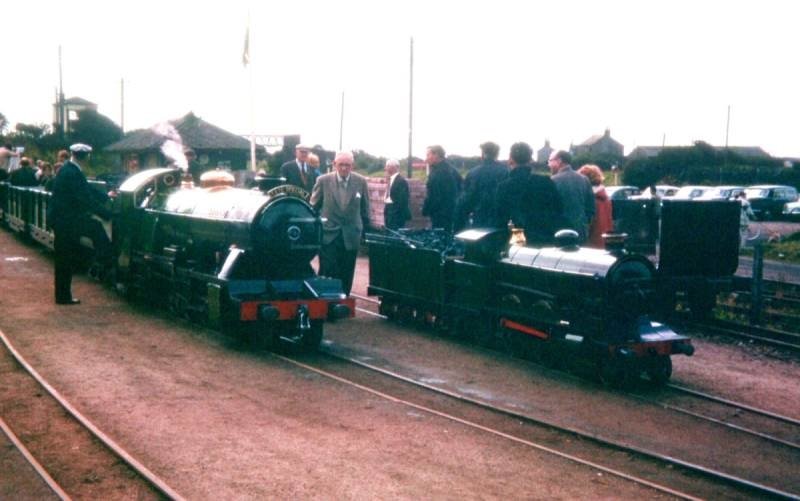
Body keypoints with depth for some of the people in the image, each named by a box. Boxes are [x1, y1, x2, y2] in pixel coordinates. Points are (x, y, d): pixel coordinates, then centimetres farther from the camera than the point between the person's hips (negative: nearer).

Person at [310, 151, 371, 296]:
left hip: (351, 237, 1)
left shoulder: (361, 181, 0)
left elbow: (365, 209, 10)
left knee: (346, 278, 7)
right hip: (328, 235, -1)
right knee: (327, 274, -4)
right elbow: (313, 207, 7)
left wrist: (365, 230, 13)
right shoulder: (323, 180, -3)